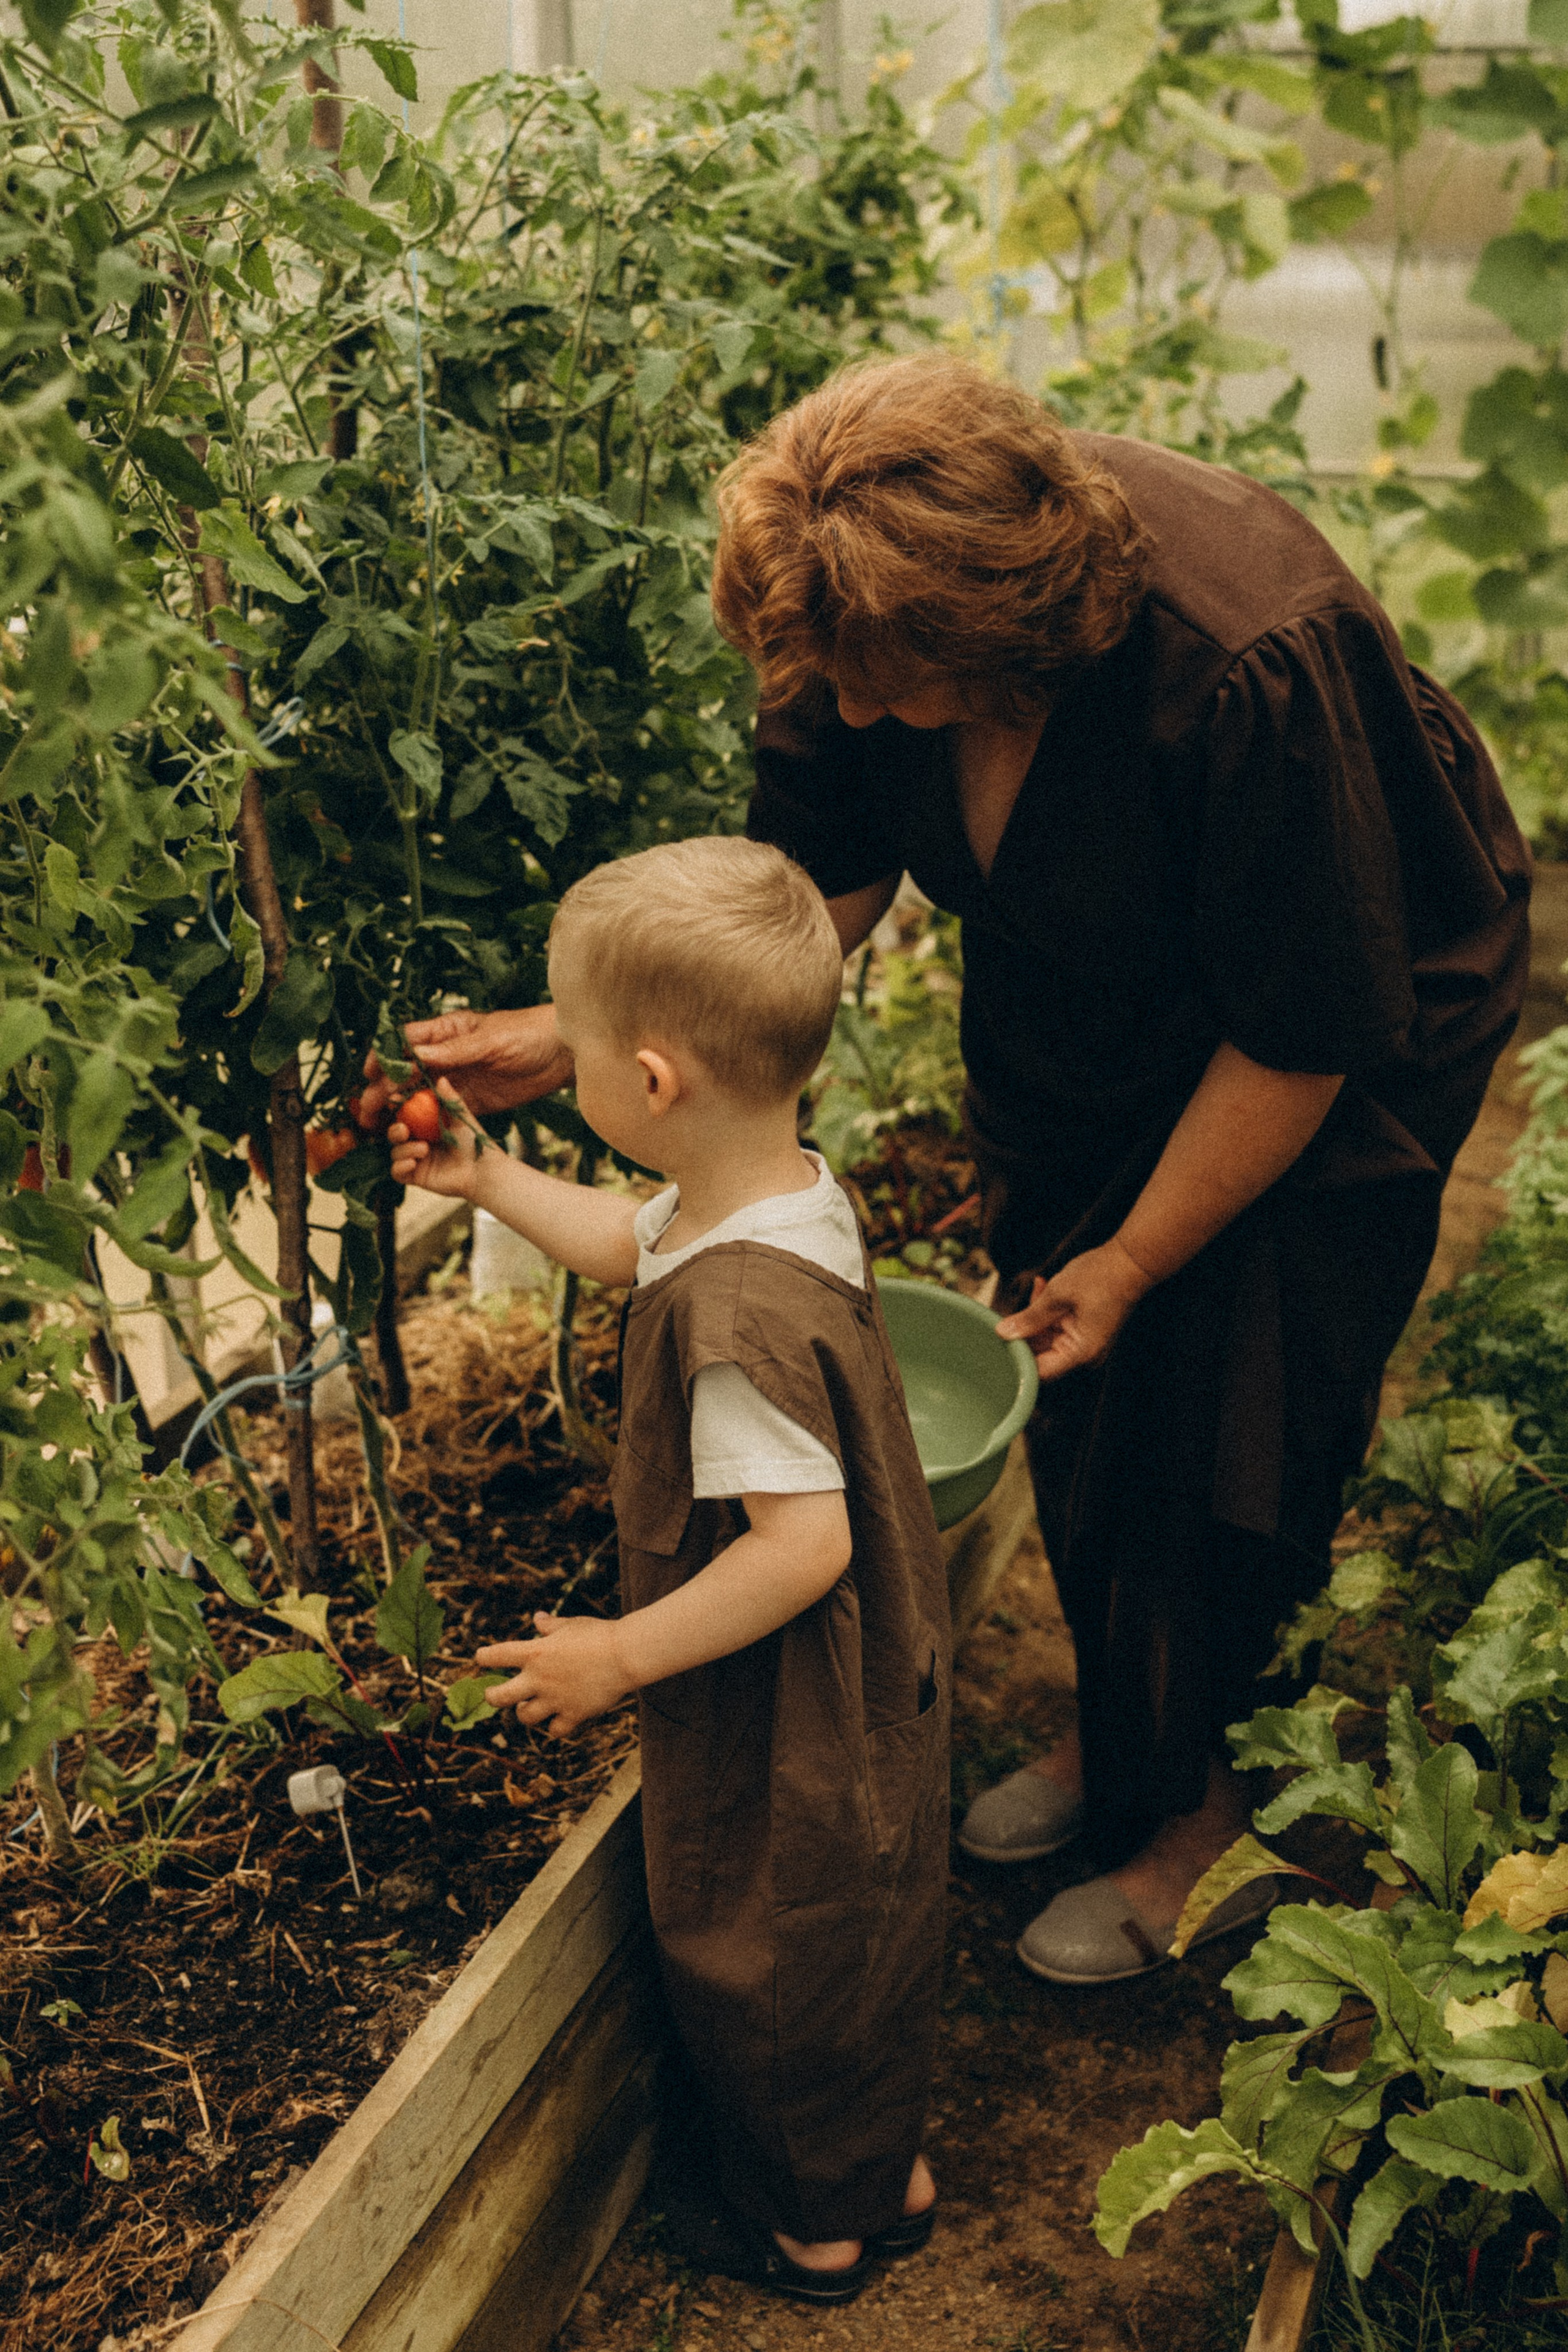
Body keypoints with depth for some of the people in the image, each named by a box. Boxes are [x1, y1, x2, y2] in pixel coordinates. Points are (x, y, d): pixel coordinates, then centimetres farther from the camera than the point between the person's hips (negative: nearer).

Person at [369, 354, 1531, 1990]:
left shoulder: (1250, 675, -40)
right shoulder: (873, 606, -23)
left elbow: (1304, 1037, -28)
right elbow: (813, 877, -9)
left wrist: (1134, 1258, -17)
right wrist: (577, 1034, -18)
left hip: (1345, 1047, -5)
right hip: (1074, 1038, 6)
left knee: (1219, 1443, -2)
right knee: (1076, 1409, 12)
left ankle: (1195, 1809, 23)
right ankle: (1122, 1737, 36)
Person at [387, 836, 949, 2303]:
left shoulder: (735, 1314, -37)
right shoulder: (788, 1194, -6)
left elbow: (801, 1542, -36)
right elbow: (631, 1244, 15)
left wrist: (624, 1653, -25)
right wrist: (484, 1181, 18)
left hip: (783, 1733, -9)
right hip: (865, 1694, 9)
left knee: (761, 1962, 17)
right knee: (859, 1938, 28)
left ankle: (822, 2228, 42)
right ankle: (887, 2174, 51)